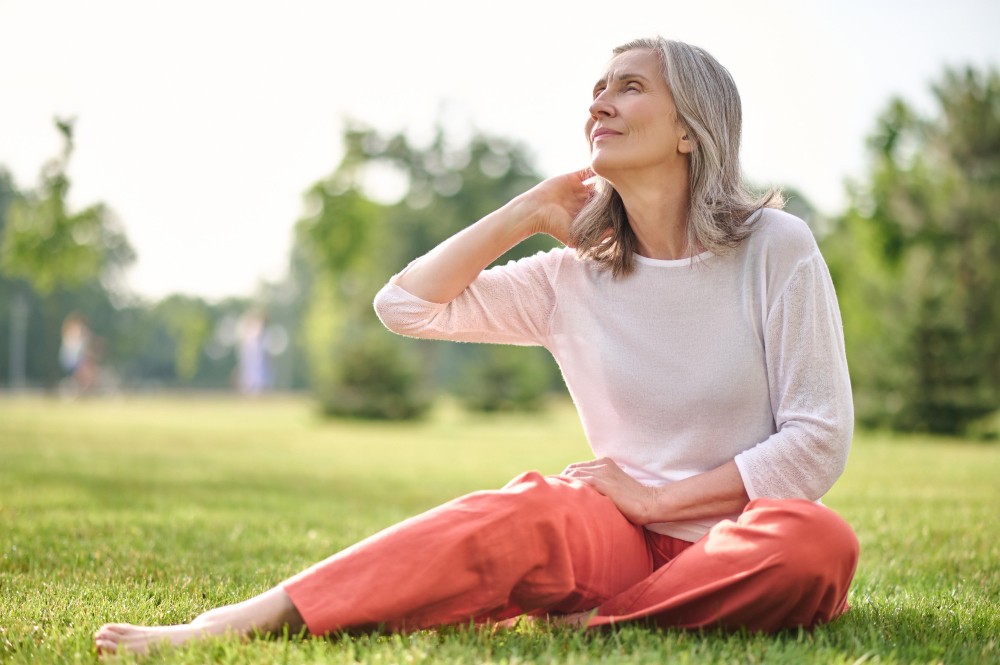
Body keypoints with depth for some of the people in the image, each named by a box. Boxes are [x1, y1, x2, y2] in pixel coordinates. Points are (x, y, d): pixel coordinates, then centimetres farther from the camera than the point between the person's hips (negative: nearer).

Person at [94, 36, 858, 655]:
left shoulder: (775, 248, -2)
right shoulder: (573, 277, 8)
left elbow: (818, 439, -6)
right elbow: (405, 304, 4)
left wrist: (651, 497, -9)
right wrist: (529, 211, 4)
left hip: (735, 553, -1)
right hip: (626, 546, 1)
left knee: (817, 544, -37)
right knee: (526, 514, -33)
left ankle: (588, 625, -30)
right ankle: (227, 627, -40)